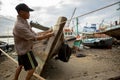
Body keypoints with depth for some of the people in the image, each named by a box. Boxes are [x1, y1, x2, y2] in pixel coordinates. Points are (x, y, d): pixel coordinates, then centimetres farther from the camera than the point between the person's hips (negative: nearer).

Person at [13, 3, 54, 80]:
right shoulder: (20, 26, -31)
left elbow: (34, 34, 2)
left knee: (21, 65, 26)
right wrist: (48, 35, -21)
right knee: (32, 67, 4)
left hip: (22, 49, 10)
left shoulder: (24, 22, 0)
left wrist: (46, 32, -3)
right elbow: (34, 38, -28)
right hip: (25, 50, -10)